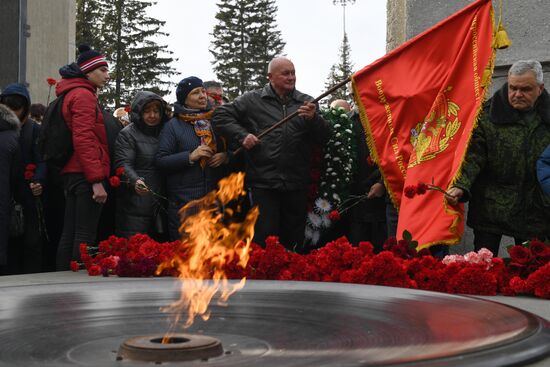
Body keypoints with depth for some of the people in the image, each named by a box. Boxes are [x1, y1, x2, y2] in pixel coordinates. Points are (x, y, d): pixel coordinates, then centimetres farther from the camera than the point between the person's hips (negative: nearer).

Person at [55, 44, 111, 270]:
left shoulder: (72, 94, 22)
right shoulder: (84, 95, -9)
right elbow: (84, 139, -18)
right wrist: (97, 180, -21)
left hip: (72, 173, 10)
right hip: (86, 175, -10)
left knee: (69, 234, 10)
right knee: (85, 236, -10)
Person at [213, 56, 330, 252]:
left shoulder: (307, 103, 12)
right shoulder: (252, 100, 7)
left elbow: (324, 137, 5)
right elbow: (221, 115, 8)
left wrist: (313, 119, -15)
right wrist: (242, 135, -5)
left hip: (296, 186, 2)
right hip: (263, 184, -2)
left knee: (294, 243, 9)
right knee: (264, 241, -3)